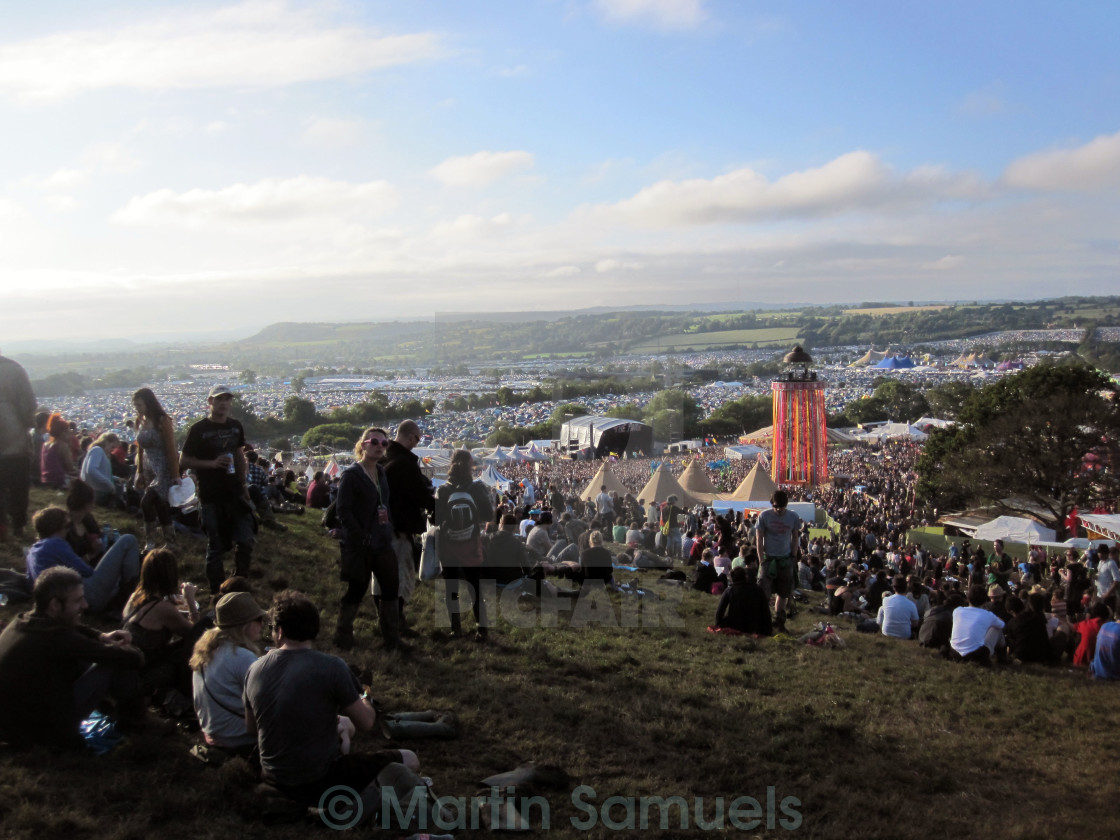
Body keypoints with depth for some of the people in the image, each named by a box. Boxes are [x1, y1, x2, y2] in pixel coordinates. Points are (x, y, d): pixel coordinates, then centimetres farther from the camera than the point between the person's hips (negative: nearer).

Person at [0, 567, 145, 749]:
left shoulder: (22, 622, -3)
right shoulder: (54, 638, -28)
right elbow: (134, 658, -23)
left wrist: (101, 637, 3)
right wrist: (133, 653, 1)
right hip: (44, 731, -9)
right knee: (117, 663, -6)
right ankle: (128, 708, 22)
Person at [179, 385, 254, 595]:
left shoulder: (235, 426, 7)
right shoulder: (199, 429, -8)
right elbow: (185, 461, -6)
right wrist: (211, 463, -20)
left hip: (235, 493, 4)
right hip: (212, 498, -4)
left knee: (246, 541, 2)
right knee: (216, 546, 4)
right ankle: (216, 591, 18)